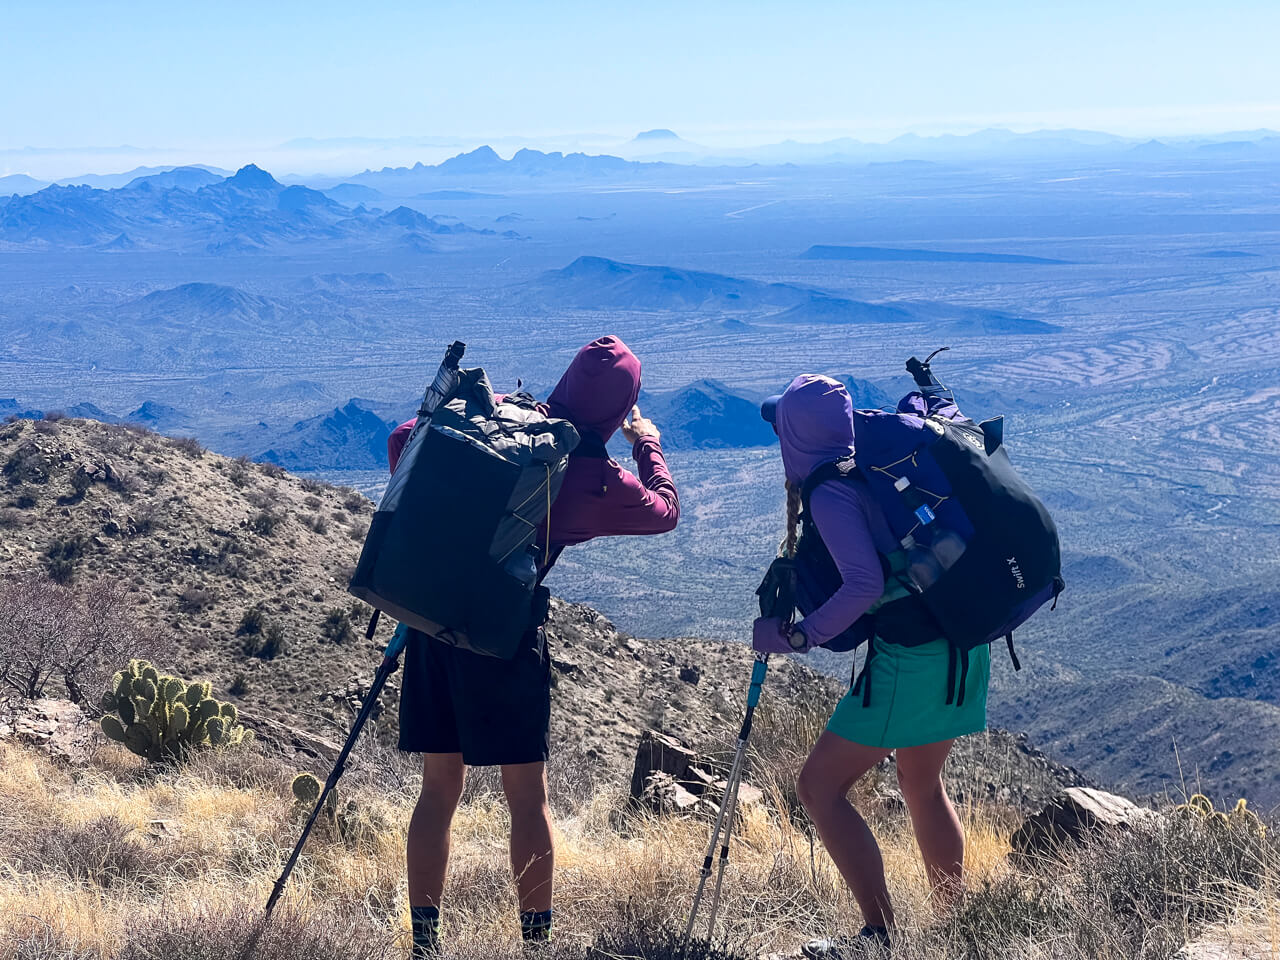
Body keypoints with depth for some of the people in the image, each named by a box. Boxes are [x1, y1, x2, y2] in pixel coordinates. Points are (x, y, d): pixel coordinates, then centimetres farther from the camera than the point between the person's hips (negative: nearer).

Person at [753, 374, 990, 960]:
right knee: (922, 783, 25)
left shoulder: (831, 492, -14)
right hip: (964, 642, 9)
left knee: (820, 787, -1)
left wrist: (795, 636, -18)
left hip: (913, 656, -9)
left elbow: (865, 585, -26)